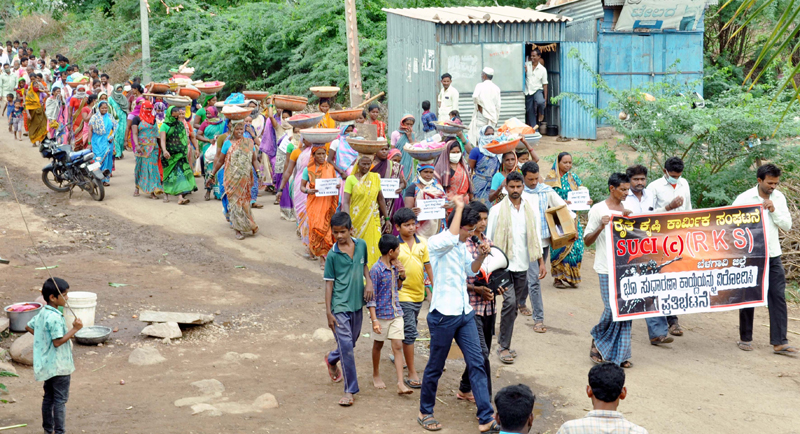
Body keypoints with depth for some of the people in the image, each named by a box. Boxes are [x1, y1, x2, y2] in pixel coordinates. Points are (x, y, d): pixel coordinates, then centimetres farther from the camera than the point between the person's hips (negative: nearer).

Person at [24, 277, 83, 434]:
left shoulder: (42, 313, 5)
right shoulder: (55, 318, -24)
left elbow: (29, 327, 19)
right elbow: (58, 342, -25)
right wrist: (74, 329, -23)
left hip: (47, 365, 9)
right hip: (59, 366, -9)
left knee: (48, 397, 16)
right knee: (60, 400, -2)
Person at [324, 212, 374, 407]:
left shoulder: (361, 245, 0)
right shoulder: (332, 255, -12)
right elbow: (329, 283, -7)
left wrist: (369, 281, -1)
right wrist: (328, 312, -8)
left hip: (357, 303, 5)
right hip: (340, 306, -5)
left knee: (352, 341, 20)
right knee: (346, 346, -9)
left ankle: (332, 359, 50)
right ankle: (350, 390, -1)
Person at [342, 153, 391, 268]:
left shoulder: (375, 178, 8)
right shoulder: (351, 179, -3)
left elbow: (381, 199, 15)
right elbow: (346, 202, -10)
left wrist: (386, 219, 15)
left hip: (373, 220, 2)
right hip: (357, 220, -2)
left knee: (373, 248, -5)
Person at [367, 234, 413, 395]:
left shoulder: (394, 266, 4)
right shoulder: (376, 270, -16)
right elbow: (371, 297, -16)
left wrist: (402, 275, -1)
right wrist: (374, 320, -21)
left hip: (396, 313, 5)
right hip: (381, 314, -5)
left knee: (398, 346, -2)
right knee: (378, 345, 13)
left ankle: (401, 384, -7)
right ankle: (376, 375, 34)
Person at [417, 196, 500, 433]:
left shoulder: (461, 245, 11)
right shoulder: (436, 243, -14)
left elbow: (471, 270, 24)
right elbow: (451, 238, -37)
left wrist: (481, 256, 3)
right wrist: (459, 207, -26)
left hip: (464, 313, 7)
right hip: (443, 315, -7)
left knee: (477, 364, 1)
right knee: (435, 367, 7)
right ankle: (425, 412, 25)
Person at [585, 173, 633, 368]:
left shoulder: (629, 210, 12)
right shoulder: (598, 210, -4)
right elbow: (587, 241, -5)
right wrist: (601, 227, -21)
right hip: (607, 268, -5)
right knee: (612, 309, -8)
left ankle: (620, 354, 10)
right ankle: (597, 341, 18)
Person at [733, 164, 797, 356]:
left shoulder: (779, 198, 4)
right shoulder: (744, 199, -9)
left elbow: (787, 225, 3)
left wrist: (773, 210, -12)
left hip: (773, 256, 3)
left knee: (778, 297, -3)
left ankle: (779, 342, -3)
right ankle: (745, 338, 20)